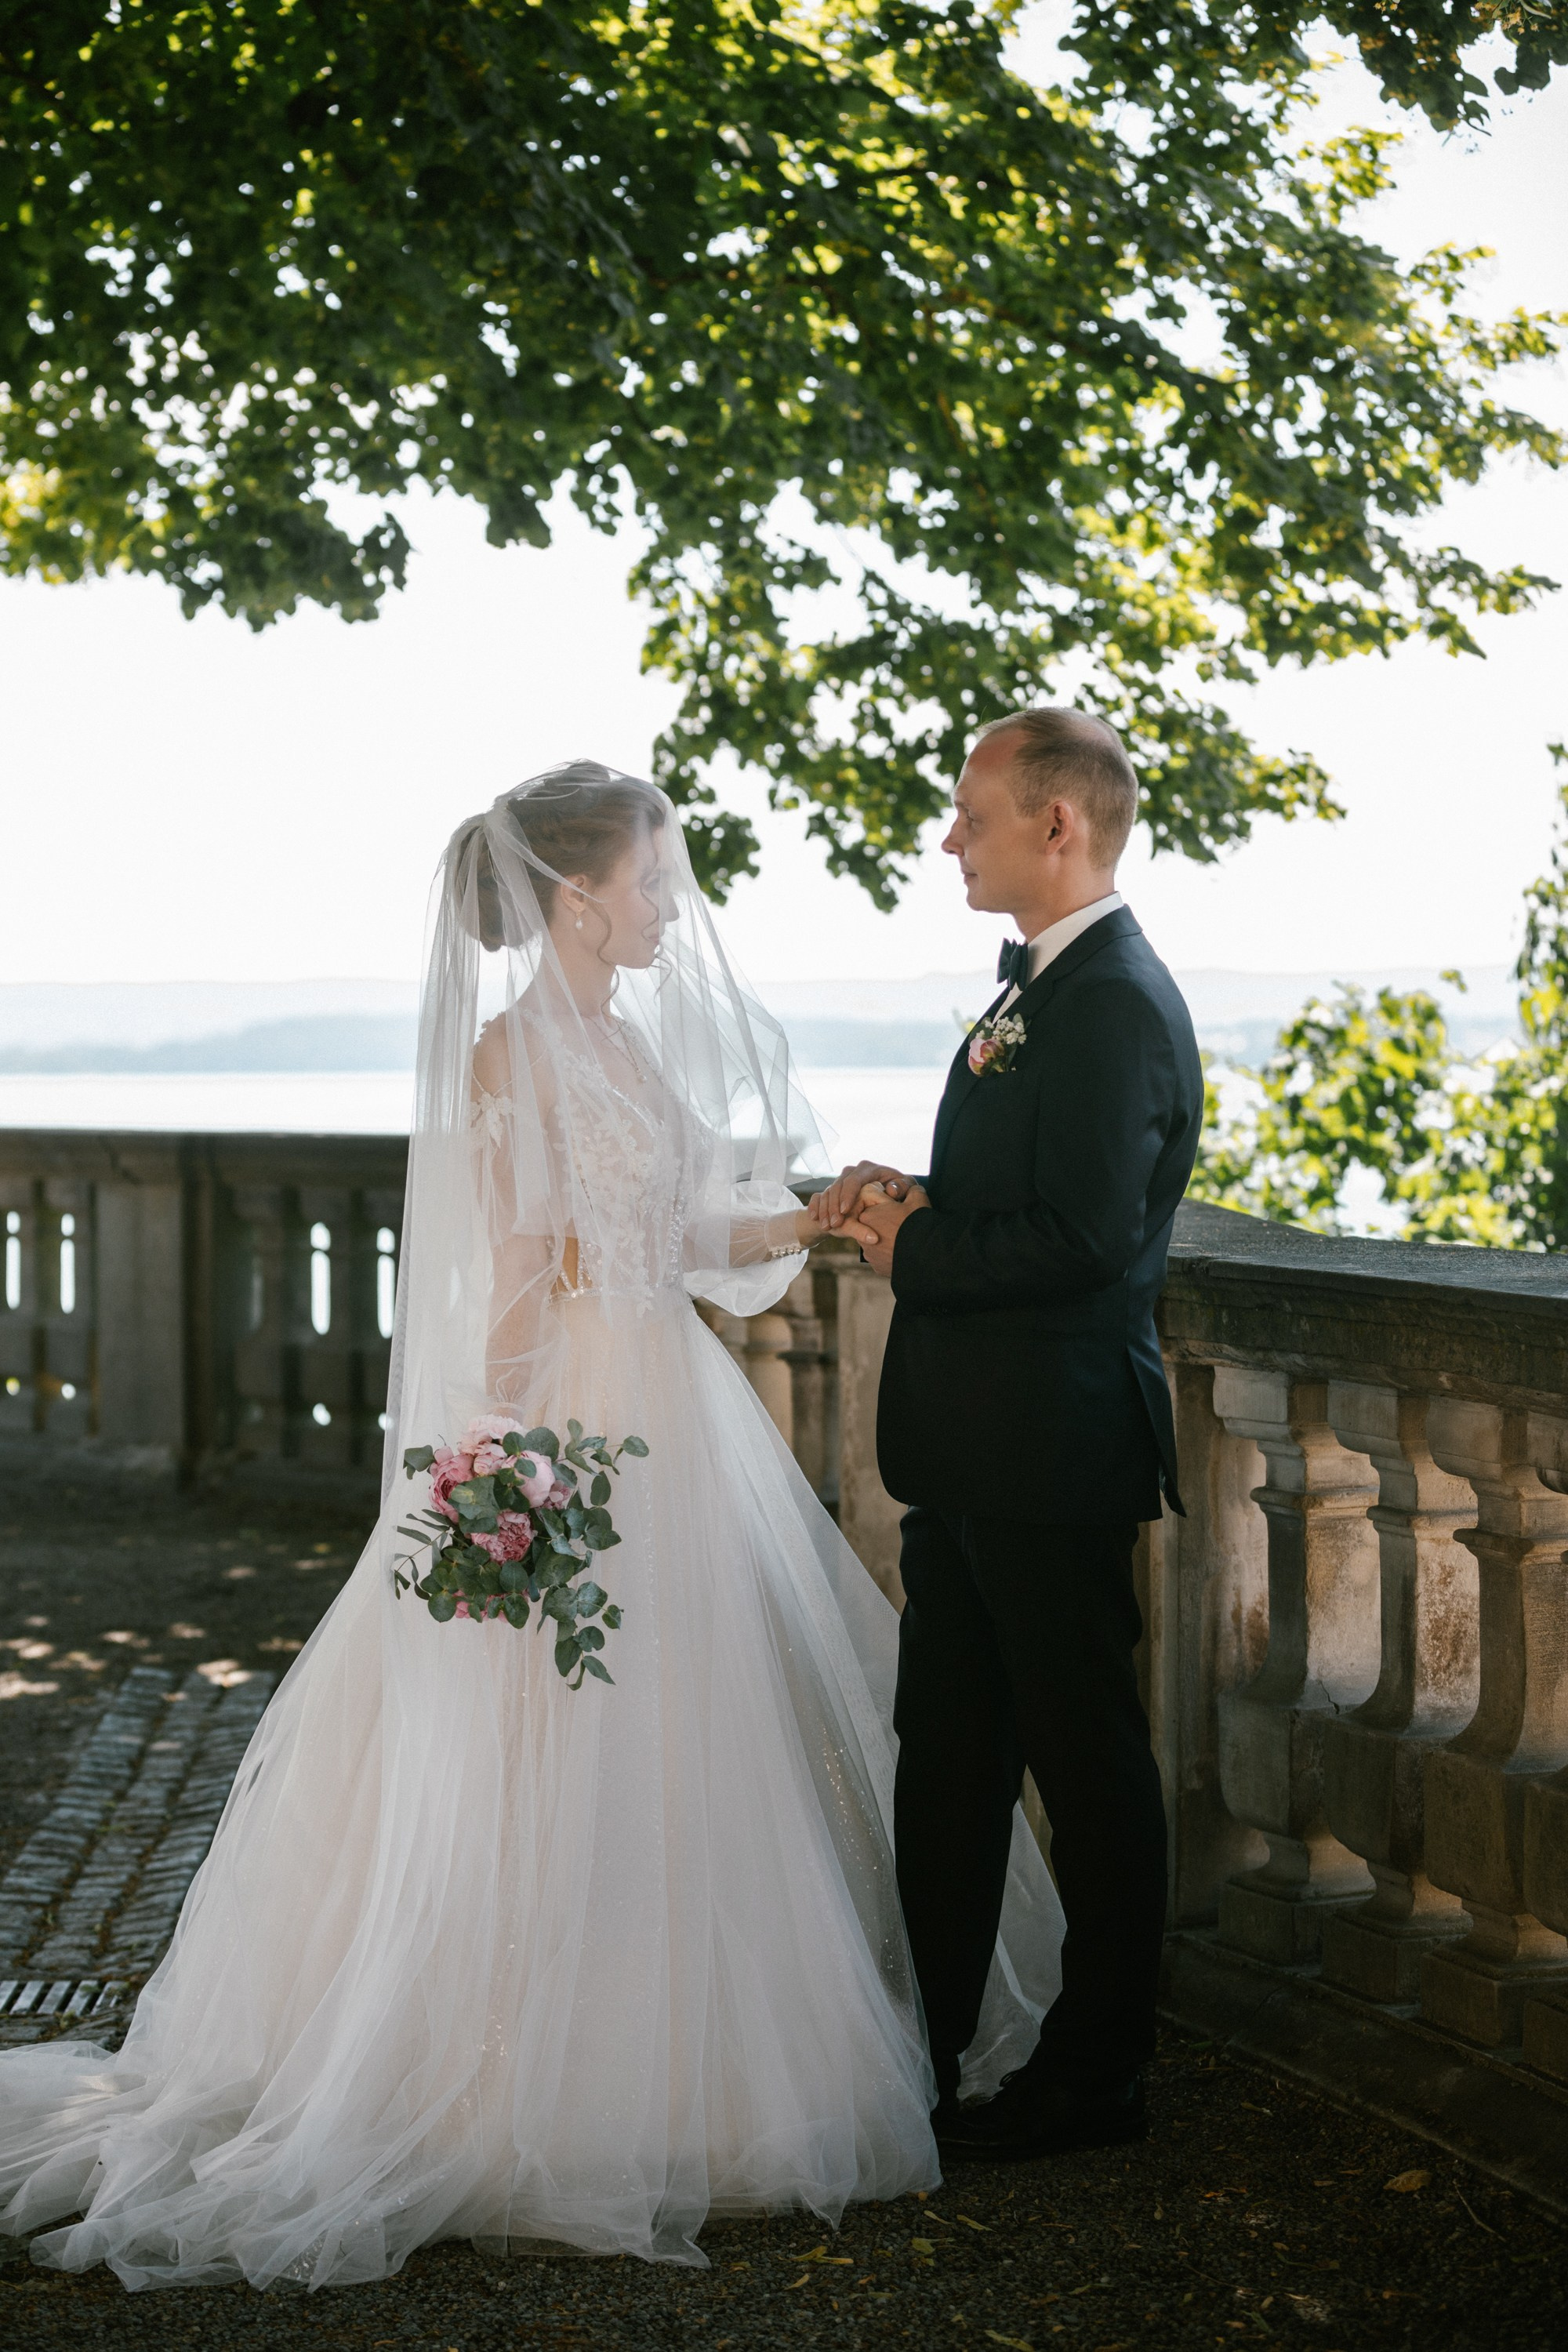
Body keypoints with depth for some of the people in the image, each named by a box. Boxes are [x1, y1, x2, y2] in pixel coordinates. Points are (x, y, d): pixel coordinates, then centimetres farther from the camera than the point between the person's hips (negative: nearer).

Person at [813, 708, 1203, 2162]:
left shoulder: (1116, 1004, -18)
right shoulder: (1041, 986, 14)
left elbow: (1083, 1237, -25)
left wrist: (913, 1251, -13)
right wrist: (907, 1198, 3)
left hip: (1054, 1451, -10)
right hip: (976, 1446, 10)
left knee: (1085, 1766, 3)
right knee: (945, 1757, 16)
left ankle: (1094, 2081, 16)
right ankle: (920, 2055, 28)